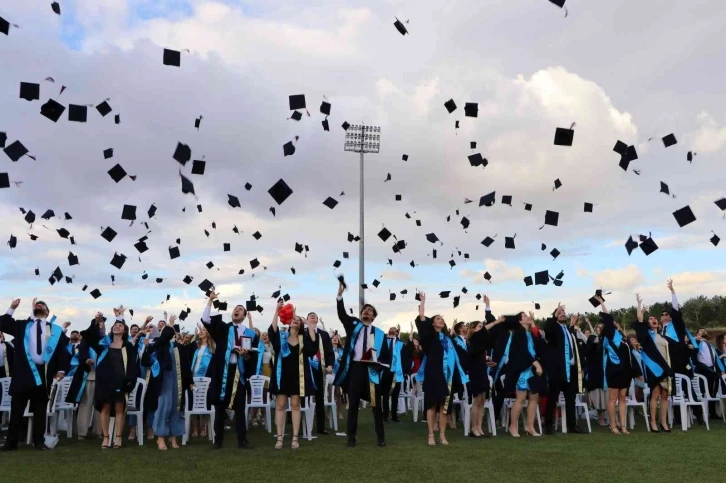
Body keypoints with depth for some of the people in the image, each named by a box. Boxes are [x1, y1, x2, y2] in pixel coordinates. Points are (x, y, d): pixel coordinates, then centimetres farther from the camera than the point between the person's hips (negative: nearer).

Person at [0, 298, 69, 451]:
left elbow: (63, 350, 4)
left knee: (40, 409, 7)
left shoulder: (56, 330, 8)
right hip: (23, 371, 0)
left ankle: (39, 441, 14)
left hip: (44, 373, 0)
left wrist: (62, 369, -5)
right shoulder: (22, 325, 14)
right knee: (17, 408, 3)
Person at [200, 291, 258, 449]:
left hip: (239, 372, 0)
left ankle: (242, 439, 9)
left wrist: (246, 355, -16)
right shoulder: (222, 329, 8)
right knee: (220, 406, 4)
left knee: (239, 407, 4)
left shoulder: (250, 333, 6)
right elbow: (205, 319, -4)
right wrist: (210, 300, -9)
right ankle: (218, 439, 12)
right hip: (222, 371, 0)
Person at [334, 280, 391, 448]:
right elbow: (341, 314, -5)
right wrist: (340, 295, -16)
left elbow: (386, 355, 8)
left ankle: (381, 437, 13)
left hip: (372, 370, 0)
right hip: (355, 368, 0)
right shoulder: (353, 325, 10)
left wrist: (379, 364, -12)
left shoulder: (379, 333, 9)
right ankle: (351, 437, 10)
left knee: (376, 405, 5)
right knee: (353, 404, 4)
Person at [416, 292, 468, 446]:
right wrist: (422, 300, 1)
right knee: (432, 404, -1)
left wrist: (461, 374, 11)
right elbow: (421, 318, -6)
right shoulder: (430, 335, 4)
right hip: (433, 374, -4)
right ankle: (431, 435, 3)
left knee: (444, 405, 4)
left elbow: (454, 357, 16)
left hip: (447, 375, 4)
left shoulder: (447, 338, 16)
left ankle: (442, 435, 9)